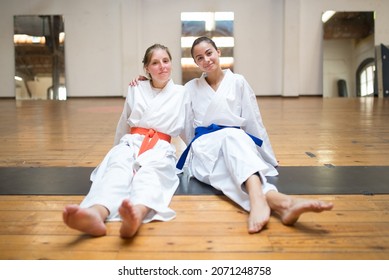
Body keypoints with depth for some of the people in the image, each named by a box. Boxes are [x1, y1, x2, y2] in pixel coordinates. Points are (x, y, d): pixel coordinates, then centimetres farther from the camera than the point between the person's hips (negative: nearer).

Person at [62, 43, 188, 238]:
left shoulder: (181, 93, 10)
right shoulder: (135, 89, 14)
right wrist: (118, 149, 33)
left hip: (160, 148, -1)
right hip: (131, 143, 2)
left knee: (150, 172, -39)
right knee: (119, 168, -36)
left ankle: (138, 215, -73)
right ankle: (96, 214, -67)